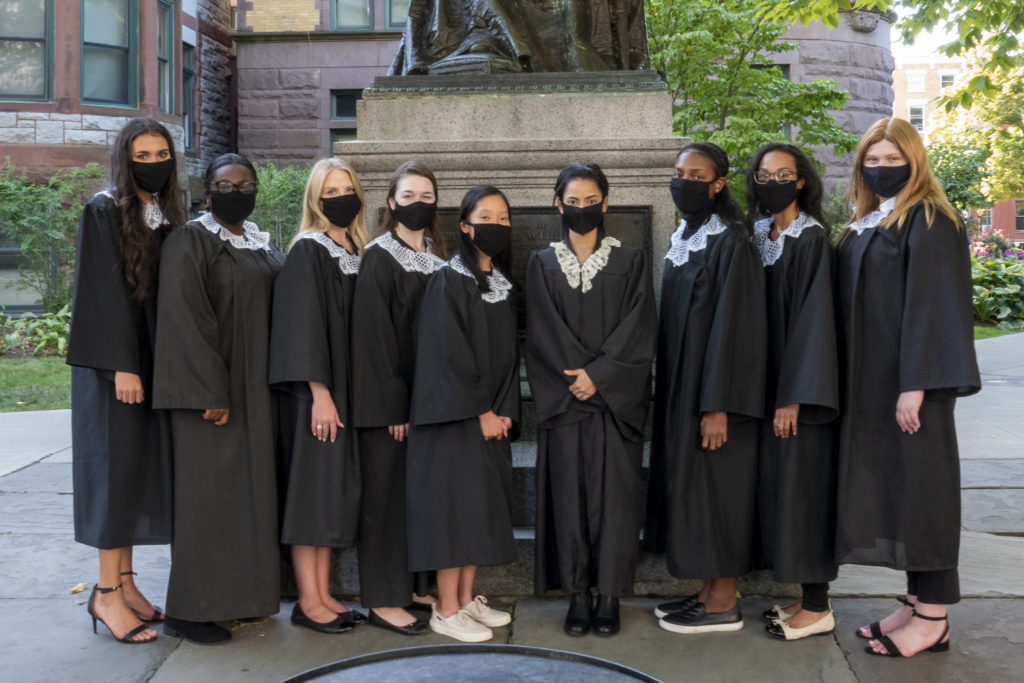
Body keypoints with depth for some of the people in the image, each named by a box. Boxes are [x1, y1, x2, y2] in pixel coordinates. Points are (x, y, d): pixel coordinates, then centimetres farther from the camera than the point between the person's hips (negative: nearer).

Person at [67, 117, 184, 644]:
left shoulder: (168, 216, 13)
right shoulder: (104, 211, -7)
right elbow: (106, 291, -14)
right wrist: (123, 365, -20)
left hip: (154, 358, 7)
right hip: (114, 360, -7)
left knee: (143, 465, 7)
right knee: (116, 463, -5)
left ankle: (124, 582, 16)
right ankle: (107, 593, 3)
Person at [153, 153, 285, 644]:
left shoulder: (264, 247, 14)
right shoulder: (191, 241, -9)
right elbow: (184, 319, -16)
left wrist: (273, 385, 10)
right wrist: (210, 393, -21)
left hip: (257, 390, 8)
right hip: (212, 390, -7)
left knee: (251, 486, 11)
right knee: (208, 489, -4)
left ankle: (240, 594, 23)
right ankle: (189, 610, 6)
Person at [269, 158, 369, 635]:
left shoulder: (357, 253, 13)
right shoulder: (308, 252, -9)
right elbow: (303, 326, -15)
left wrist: (344, 392, 10)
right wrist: (320, 393, -20)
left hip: (346, 386, 7)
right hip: (315, 390, -7)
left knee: (337, 486, 9)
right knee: (312, 484, -3)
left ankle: (323, 593, 17)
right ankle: (308, 600, 4)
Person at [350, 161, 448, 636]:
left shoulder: (437, 259, 12)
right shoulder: (379, 258, -7)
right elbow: (373, 334, -12)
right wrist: (391, 404, -17)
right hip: (389, 397, -6)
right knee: (388, 490, -1)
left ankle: (415, 585, 23)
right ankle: (382, 599, 7)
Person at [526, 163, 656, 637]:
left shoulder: (630, 262, 6)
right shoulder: (543, 264, 8)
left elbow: (639, 330, -3)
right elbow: (542, 334, 1)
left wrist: (599, 375, -13)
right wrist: (578, 376, -11)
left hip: (617, 400, -1)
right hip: (563, 400, 1)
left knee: (613, 495, -2)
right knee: (569, 495, 1)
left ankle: (609, 595, 7)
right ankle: (577, 595, 10)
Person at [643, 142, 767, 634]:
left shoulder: (730, 242, -14)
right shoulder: (682, 238, 12)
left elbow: (731, 326, -19)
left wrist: (717, 406, -22)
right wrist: (670, 388, 12)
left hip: (712, 388, -8)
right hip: (680, 385, 9)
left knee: (715, 485, -2)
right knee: (690, 483, 12)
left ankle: (723, 606, 9)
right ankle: (712, 591, 22)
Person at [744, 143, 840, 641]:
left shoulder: (811, 239, -9)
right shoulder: (757, 238, 11)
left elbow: (814, 316, -15)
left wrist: (794, 395, -19)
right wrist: (768, 390, 8)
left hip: (797, 381, -7)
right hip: (766, 380, 7)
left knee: (802, 483, -3)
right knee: (777, 483, 8)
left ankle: (817, 607, 7)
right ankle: (806, 596, 18)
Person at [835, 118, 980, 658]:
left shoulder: (928, 221, -9)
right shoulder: (865, 227, 16)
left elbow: (933, 304, -16)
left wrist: (915, 385, -22)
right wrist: (850, 380, 12)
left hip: (909, 379, -8)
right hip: (870, 382, 8)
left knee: (918, 484, -3)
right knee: (889, 486, 10)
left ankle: (933, 619, 5)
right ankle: (918, 600, 19)